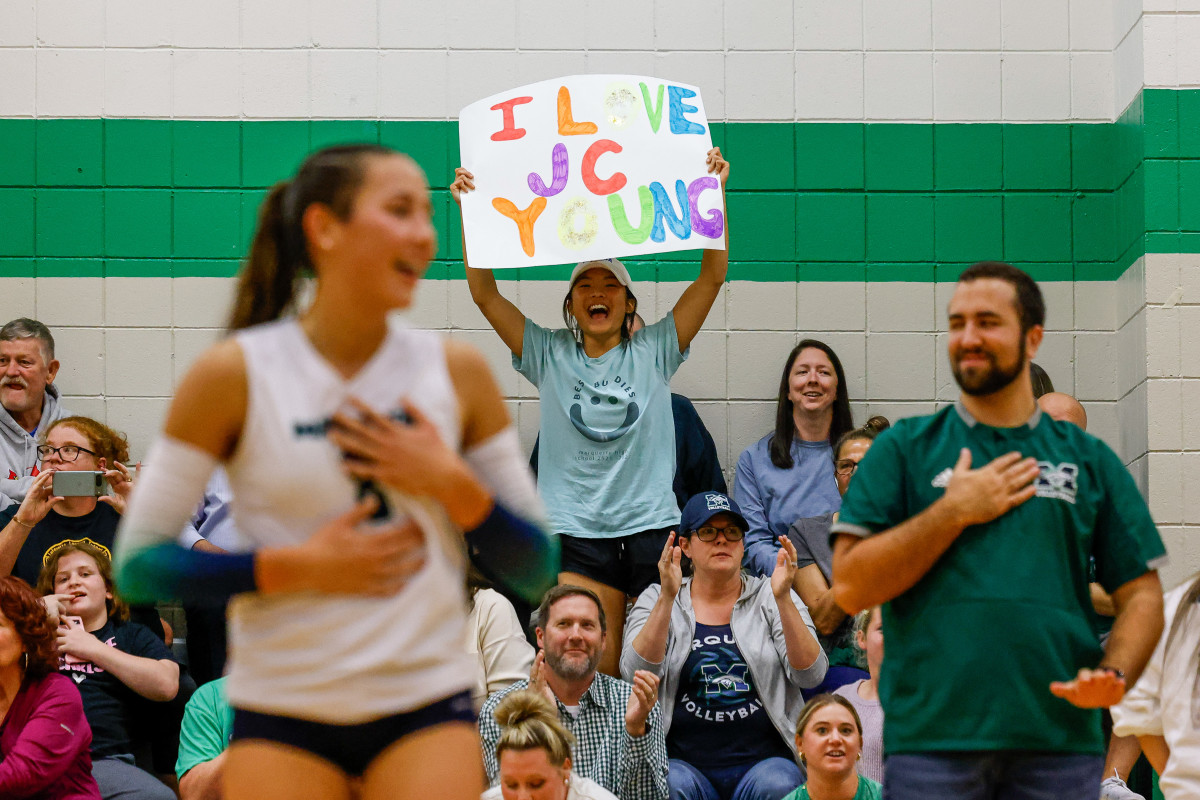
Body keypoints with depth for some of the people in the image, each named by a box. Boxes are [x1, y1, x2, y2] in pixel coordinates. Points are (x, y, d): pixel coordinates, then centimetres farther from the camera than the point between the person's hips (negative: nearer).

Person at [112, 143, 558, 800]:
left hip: (427, 707, 2)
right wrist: (294, 567, -14)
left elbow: (536, 568, 7)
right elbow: (137, 565, -3)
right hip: (280, 713, -1)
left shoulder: (456, 372, 3)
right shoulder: (235, 374, -5)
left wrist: (454, 485, -10)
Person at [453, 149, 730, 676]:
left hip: (652, 528, 0)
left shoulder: (654, 351, 10)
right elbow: (485, 295, 5)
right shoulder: (549, 356, 11)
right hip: (575, 531, 0)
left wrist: (712, 196, -4)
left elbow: (712, 278, 4)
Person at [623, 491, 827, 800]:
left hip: (765, 760, 1)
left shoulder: (768, 597, 10)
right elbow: (636, 675, -8)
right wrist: (667, 598, -18)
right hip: (684, 760, -1)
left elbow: (810, 675, -4)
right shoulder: (656, 600, 10)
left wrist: (783, 599, -16)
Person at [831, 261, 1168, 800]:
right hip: (930, 740, -1)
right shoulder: (904, 449, 8)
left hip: (1059, 741, 1)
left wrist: (1113, 676, -10)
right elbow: (850, 587, -1)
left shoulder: (1089, 460, 12)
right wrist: (956, 512, -6)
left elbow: (1141, 594, 10)